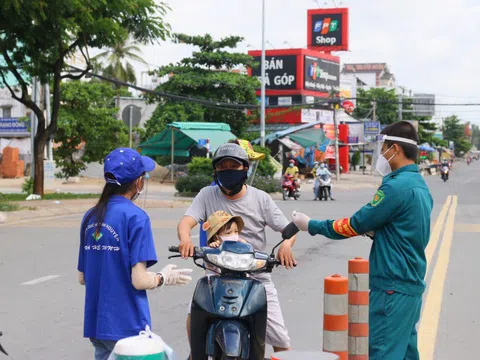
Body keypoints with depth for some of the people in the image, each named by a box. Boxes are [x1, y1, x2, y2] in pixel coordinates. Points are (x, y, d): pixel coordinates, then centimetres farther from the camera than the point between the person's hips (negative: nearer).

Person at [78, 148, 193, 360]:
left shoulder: (90, 217, 7)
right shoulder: (135, 217, -13)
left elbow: (82, 277, 11)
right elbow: (140, 280, -17)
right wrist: (165, 277, 2)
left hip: (96, 322, 6)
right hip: (126, 325, -6)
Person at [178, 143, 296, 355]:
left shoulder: (260, 198, 1)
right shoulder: (207, 195, 0)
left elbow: (288, 229, 0)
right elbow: (186, 221, -14)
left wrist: (286, 245, -24)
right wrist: (185, 239, -38)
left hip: (257, 277, 1)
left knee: (280, 341, -1)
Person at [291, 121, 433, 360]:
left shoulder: (396, 186, -17)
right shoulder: (421, 186, 14)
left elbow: (356, 224, -12)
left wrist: (311, 226, -1)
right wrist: (372, 230, 3)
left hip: (392, 288, -10)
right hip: (412, 285, 10)